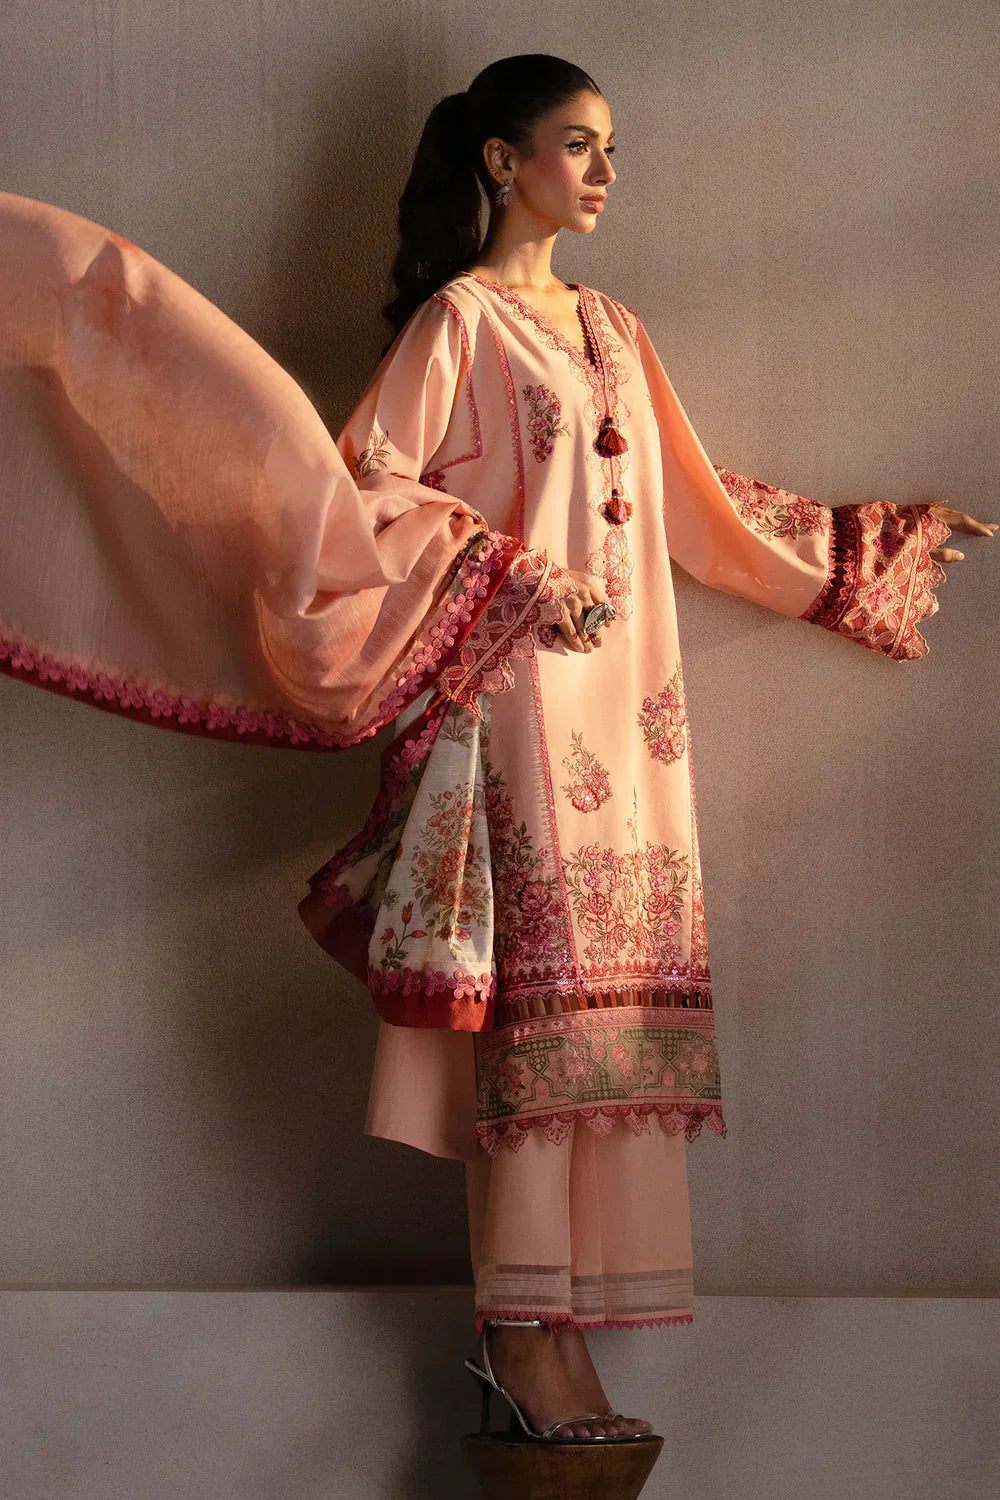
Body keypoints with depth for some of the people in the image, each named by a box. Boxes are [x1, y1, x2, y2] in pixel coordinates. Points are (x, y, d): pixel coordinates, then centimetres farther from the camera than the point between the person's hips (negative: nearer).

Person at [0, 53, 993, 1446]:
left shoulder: (613, 330, 21)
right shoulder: (460, 317, 0)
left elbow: (699, 509, 27)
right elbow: (369, 487, -7)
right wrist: (522, 579, -16)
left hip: (628, 701, 7)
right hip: (517, 694, -6)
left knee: (600, 1005, 0)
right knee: (538, 991, -11)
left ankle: (555, 1327, 0)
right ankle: (525, 1328, -9)